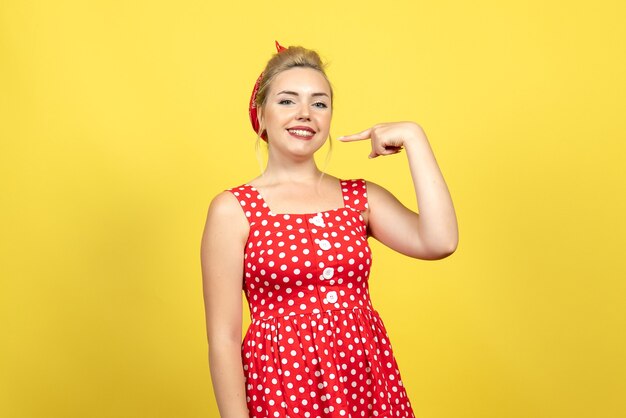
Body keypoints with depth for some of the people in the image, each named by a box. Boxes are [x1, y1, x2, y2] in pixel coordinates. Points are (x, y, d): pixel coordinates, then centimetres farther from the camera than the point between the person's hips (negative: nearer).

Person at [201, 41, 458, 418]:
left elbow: (439, 243, -14)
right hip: (284, 383, -4)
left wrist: (413, 137, -10)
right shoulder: (233, 210, -7)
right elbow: (223, 339, -8)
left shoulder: (361, 196, 4)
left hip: (369, 380, 4)